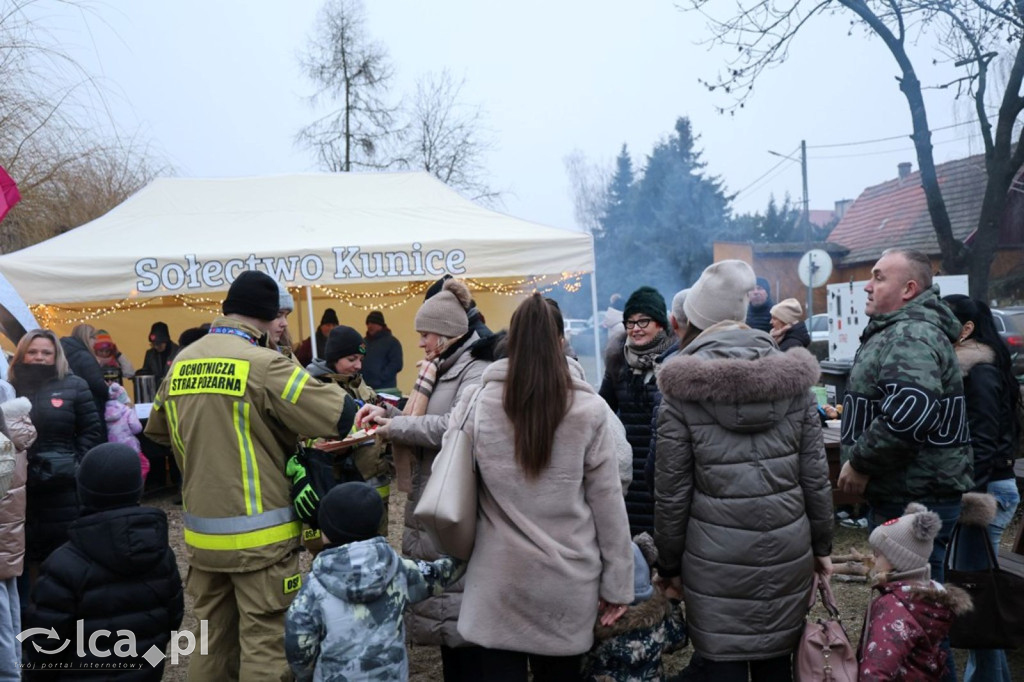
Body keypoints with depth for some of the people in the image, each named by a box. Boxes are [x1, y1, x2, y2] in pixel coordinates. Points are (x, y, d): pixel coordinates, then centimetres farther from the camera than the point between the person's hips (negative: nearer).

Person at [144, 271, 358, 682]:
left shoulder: (181, 365, 5)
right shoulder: (264, 364, -16)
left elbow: (157, 433, 19)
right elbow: (345, 417, -18)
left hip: (201, 532, 7)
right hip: (259, 534, -7)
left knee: (212, 640, 19)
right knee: (264, 645, 3)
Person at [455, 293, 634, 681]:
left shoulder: (481, 404, -6)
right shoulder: (589, 410, -9)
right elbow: (608, 503, -5)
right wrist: (617, 583, 4)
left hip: (499, 579, 0)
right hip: (568, 581, 0)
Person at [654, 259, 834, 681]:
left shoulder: (684, 386, -9)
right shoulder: (792, 376, 0)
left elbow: (672, 489, -7)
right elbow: (815, 473, 3)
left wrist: (669, 565, 4)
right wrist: (822, 545, 16)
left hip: (715, 556, -3)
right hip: (786, 548, 3)